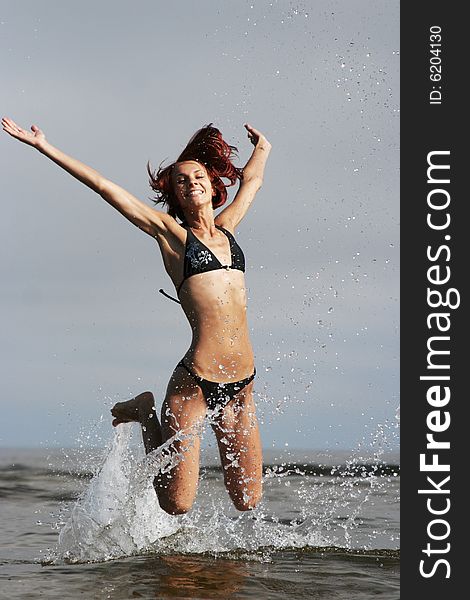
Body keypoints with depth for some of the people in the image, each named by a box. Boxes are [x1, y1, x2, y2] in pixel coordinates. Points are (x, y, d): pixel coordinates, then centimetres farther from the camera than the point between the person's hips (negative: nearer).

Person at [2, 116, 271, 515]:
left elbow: (252, 180, 33)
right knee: (176, 505, 0)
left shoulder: (226, 228, 15)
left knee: (247, 501, 8)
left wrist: (262, 148, 51)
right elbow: (103, 186, -1)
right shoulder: (170, 232, 2)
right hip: (194, 382, -5)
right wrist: (45, 147, -1)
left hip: (242, 387, 5)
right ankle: (146, 414, 23)